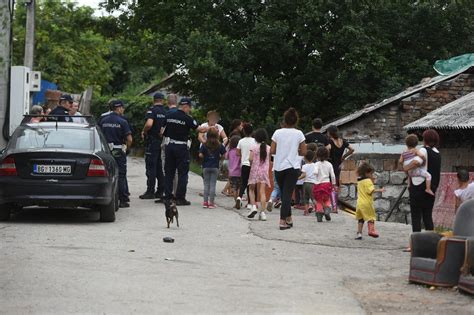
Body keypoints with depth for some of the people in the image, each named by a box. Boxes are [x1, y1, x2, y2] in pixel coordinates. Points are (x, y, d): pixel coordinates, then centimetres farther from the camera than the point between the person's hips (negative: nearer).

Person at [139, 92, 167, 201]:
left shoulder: (152, 110, -12)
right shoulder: (166, 112, 7)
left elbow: (149, 123, -27)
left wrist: (144, 132, -10)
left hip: (152, 141, -6)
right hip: (162, 141, 6)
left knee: (151, 167, -3)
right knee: (159, 167, 14)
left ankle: (150, 191, -5)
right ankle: (160, 191, 16)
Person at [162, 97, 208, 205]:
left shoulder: (169, 115, 4)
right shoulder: (187, 118, -11)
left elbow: (163, 130, 10)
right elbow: (199, 129, -7)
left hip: (170, 146, 5)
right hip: (181, 147, -5)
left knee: (169, 172, 11)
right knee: (183, 173, 1)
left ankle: (167, 196, 12)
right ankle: (180, 198, -1)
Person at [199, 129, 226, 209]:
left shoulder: (204, 145, -4)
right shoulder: (219, 146, -3)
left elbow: (200, 155, -11)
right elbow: (224, 155, -5)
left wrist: (204, 158, 9)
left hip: (206, 167, 0)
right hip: (215, 167, 0)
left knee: (206, 184, 8)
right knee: (213, 185, 3)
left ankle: (205, 202, 6)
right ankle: (211, 203, 2)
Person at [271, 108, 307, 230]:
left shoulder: (278, 133, -2)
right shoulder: (299, 134, -3)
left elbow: (272, 151, -3)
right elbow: (303, 152, -1)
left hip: (279, 167, 2)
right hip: (293, 167, -2)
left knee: (284, 193, 16)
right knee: (287, 194, -2)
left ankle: (288, 218, 23)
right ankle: (283, 221, -9)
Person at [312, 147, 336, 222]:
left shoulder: (317, 164, -7)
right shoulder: (329, 164, 1)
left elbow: (315, 172, -24)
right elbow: (332, 175, 1)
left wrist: (315, 175, -1)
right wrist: (334, 184, 12)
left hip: (318, 184, -2)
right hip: (327, 184, 2)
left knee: (319, 201, 9)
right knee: (327, 199, 20)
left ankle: (319, 215, 3)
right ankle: (327, 209, -6)